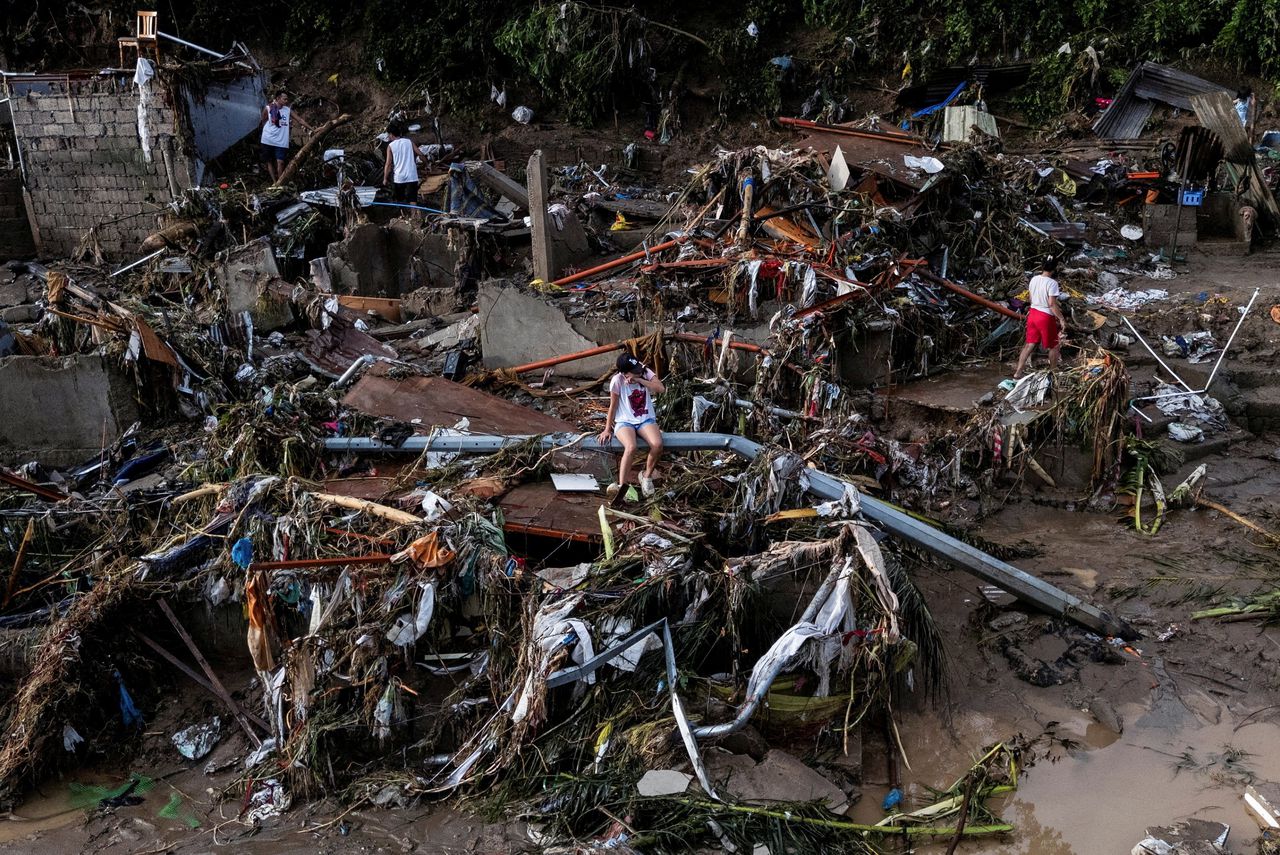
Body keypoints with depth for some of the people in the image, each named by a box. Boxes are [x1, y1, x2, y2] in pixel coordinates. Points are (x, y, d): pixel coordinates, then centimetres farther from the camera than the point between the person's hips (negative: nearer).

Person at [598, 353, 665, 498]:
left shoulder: (645, 372, -3)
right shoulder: (617, 380, -11)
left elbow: (661, 388, -17)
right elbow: (613, 406, -3)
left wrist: (639, 380, -22)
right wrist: (607, 429, -1)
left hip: (646, 420, 3)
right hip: (625, 421, -3)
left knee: (657, 444, -28)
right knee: (631, 447, -36)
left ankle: (646, 477, -3)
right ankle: (622, 486, -32)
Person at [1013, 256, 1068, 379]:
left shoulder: (1034, 279, 2)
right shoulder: (1052, 283, -19)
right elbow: (1052, 304, -22)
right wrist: (1061, 319, -16)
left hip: (1033, 313, 7)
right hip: (1045, 317, -7)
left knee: (1030, 344, 12)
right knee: (1055, 346, 13)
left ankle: (1018, 373, 8)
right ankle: (1053, 371, 26)